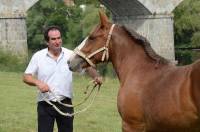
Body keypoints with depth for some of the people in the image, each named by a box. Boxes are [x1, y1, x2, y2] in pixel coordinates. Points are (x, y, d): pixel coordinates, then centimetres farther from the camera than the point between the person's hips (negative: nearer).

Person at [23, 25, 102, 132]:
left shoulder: (70, 55, 0)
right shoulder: (38, 56, -2)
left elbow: (87, 67, -2)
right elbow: (26, 77, -1)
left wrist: (96, 76, -22)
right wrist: (37, 82, -22)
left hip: (65, 103, 2)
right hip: (45, 105, -1)